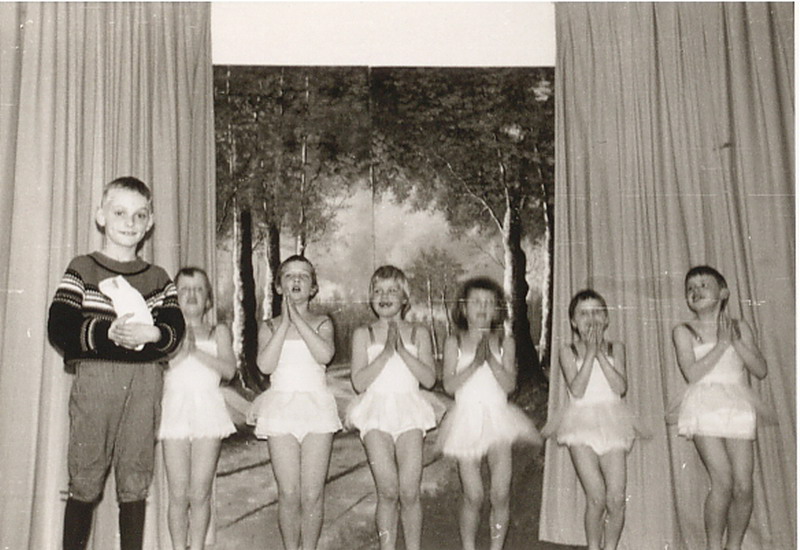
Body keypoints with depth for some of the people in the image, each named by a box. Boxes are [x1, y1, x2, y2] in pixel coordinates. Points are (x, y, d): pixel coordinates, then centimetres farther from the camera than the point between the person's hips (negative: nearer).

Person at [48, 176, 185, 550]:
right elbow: (59, 329, -6)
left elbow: (176, 331, 3)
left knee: (135, 483, 8)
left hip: (144, 383, 3)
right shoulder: (82, 270, 4)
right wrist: (108, 332, -20)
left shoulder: (158, 278, 12)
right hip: (94, 379, -2)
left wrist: (151, 333, -18)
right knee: (85, 481, 1)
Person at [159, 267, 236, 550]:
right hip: (175, 411, 0)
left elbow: (229, 369, -2)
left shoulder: (218, 332, 14)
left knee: (200, 493, -1)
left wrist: (196, 350, -10)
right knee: (178, 495, -2)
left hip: (208, 412, 0)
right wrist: (181, 351, -13)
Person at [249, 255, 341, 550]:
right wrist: (284, 322, -9)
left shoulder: (322, 323, 8)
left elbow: (325, 354, -14)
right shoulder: (269, 326, 9)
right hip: (281, 406, 0)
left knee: (312, 494, -1)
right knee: (288, 494, -2)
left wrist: (297, 318, -12)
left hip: (316, 406, 0)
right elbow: (265, 364, -9)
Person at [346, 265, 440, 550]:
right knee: (387, 491, -7)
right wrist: (386, 351, -11)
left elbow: (429, 378, -3)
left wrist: (402, 350, -11)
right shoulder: (363, 334, 7)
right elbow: (359, 382, -4)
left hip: (409, 411, 1)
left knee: (410, 492, -4)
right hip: (376, 412, 0)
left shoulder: (418, 333, 8)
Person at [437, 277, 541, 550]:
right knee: (473, 496, -2)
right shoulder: (454, 342, 3)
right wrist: (475, 362, -16)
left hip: (497, 418, 1)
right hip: (467, 419, -1)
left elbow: (509, 384, -4)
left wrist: (490, 358, -15)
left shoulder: (505, 342, 6)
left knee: (500, 495, -4)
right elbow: (449, 385, -6)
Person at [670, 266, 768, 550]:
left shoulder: (740, 327, 14)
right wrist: (721, 344, -7)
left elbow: (761, 369, 5)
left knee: (743, 486, -4)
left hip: (738, 409, 3)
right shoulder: (684, 331, 6)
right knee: (723, 481, -14)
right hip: (705, 408, -3)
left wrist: (736, 341, -5)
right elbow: (692, 373, -8)